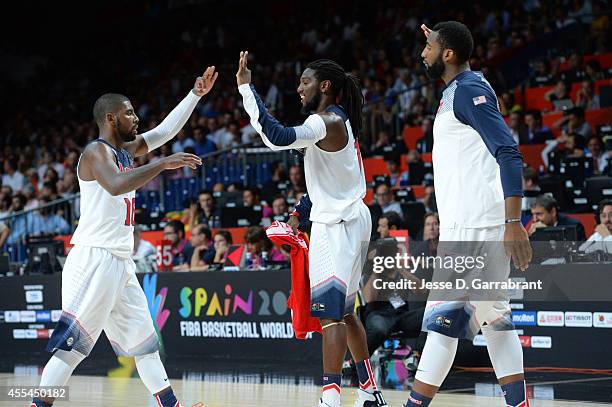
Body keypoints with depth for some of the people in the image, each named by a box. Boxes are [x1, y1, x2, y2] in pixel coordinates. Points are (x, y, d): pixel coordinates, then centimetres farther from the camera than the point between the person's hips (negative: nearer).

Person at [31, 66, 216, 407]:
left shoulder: (125, 150, 16)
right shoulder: (96, 152, -11)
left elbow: (165, 130, 23)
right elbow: (116, 185, -31)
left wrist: (196, 94, 17)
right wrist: (164, 164, -30)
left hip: (121, 263, 10)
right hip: (94, 260, -10)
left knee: (144, 339, 12)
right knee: (73, 344, -12)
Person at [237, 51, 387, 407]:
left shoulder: (328, 122, -17)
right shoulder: (338, 119, 15)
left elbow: (278, 137, -31)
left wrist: (246, 87, -28)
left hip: (337, 224, -11)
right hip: (347, 218, 11)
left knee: (330, 312, -14)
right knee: (344, 311, 17)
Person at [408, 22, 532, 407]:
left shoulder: (467, 91, -13)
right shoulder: (466, 87, 16)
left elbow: (510, 154, -21)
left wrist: (514, 223, -26)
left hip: (473, 224, -11)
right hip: (468, 221, 11)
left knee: (444, 317, -8)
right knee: (493, 316, 10)